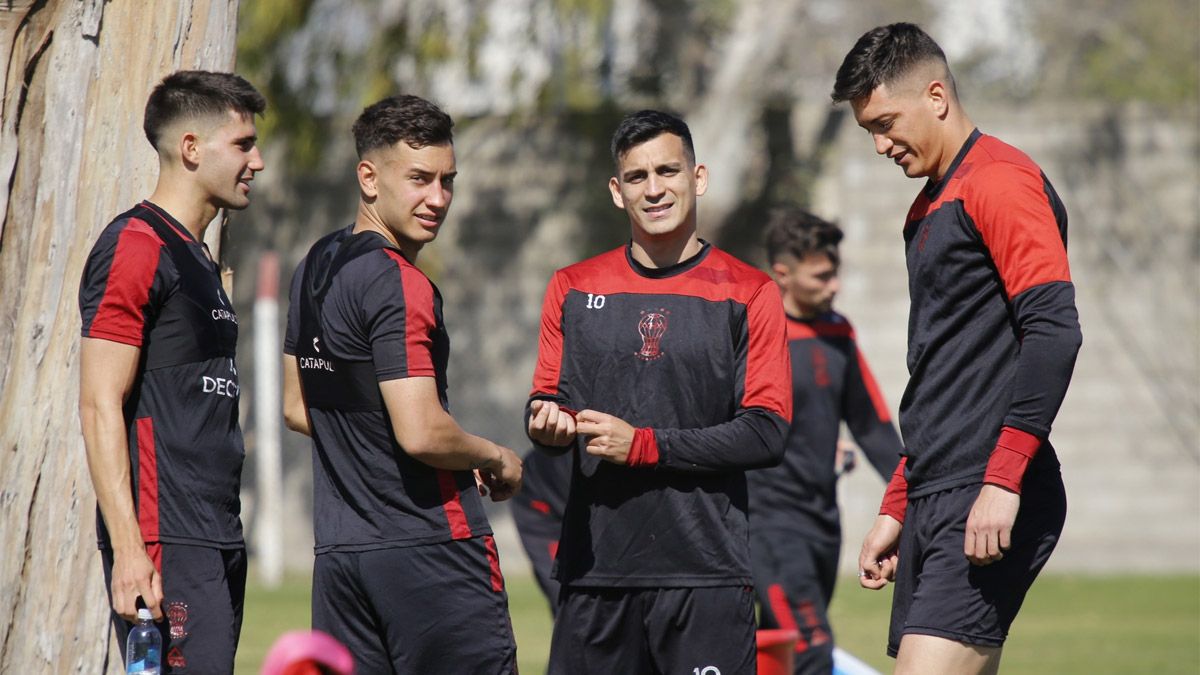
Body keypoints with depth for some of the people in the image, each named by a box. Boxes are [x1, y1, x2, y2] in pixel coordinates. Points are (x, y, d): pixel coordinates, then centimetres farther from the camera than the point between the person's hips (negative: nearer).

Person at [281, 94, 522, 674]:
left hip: (337, 553, 9)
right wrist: (495, 459, -4)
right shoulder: (400, 285, -15)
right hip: (431, 550, -9)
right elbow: (422, 433, -22)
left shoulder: (315, 268, 14)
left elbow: (297, 409, 24)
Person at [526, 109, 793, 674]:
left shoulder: (748, 293, 3)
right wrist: (549, 424, -7)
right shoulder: (573, 288, 13)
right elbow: (547, 401, 18)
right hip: (593, 565, 3)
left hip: (707, 574, -3)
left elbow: (767, 434, -3)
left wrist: (645, 446, -10)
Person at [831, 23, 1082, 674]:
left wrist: (1002, 480, -23)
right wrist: (896, 509, 24)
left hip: (989, 507, -10)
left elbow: (1054, 330, -19)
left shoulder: (998, 180, -7)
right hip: (935, 502, 10)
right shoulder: (930, 209, 23)